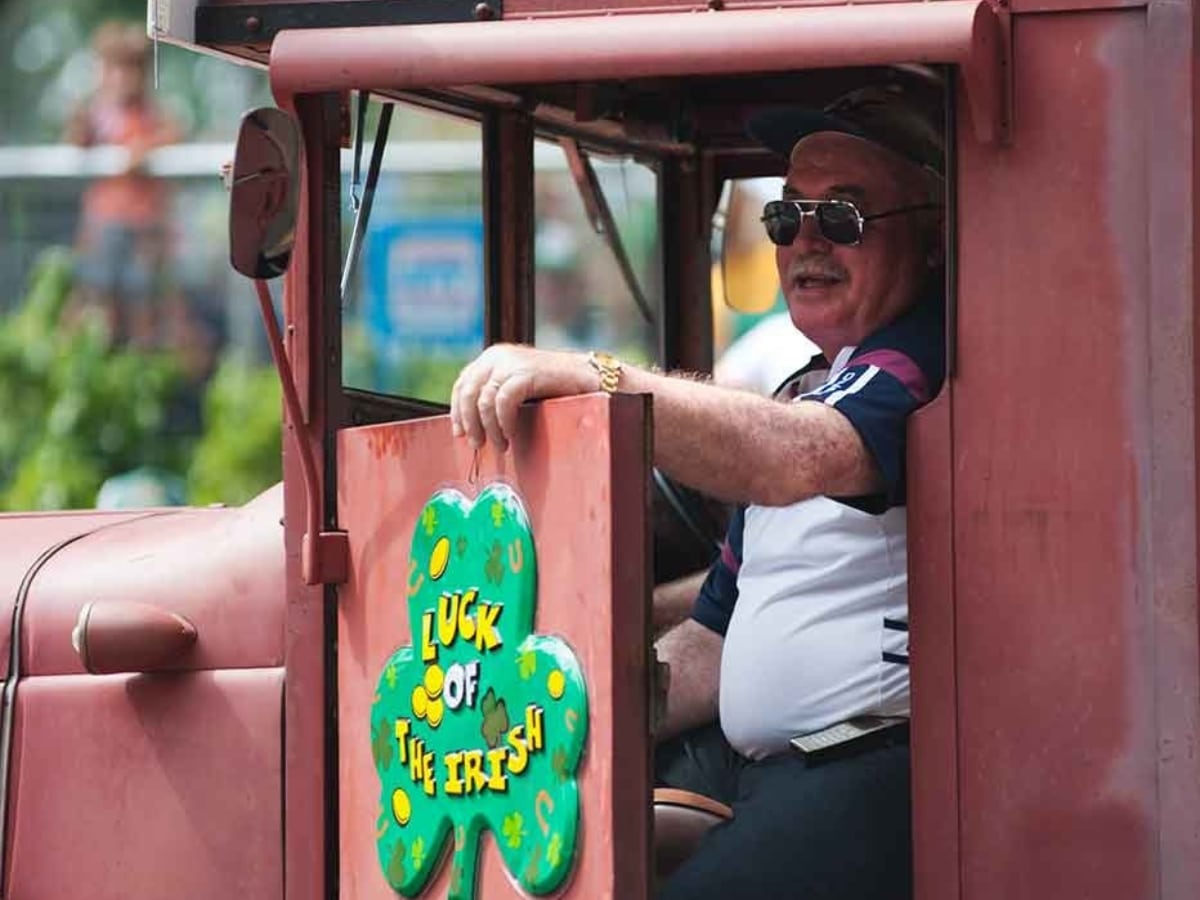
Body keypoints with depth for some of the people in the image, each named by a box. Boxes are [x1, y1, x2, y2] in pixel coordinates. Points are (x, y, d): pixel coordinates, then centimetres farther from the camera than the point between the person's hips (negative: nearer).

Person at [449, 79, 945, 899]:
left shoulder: (932, 354, -6)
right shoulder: (796, 396, 25)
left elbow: (802, 460, -30)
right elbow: (719, 638, 26)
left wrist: (595, 379, -36)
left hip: (881, 766, -10)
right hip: (747, 769, 10)